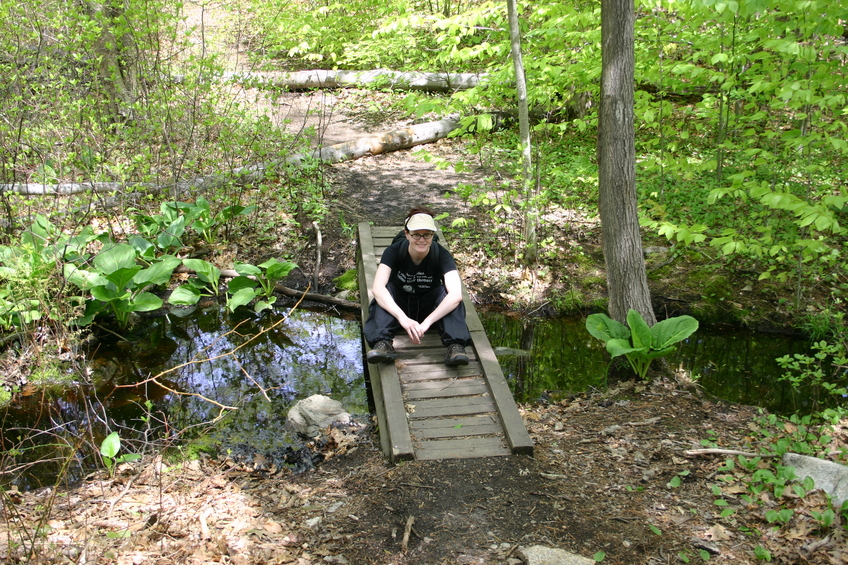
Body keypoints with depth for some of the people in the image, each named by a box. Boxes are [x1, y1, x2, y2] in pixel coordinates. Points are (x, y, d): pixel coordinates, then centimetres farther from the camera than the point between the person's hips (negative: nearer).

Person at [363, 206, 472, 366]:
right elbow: (377, 288, -37)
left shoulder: (442, 255, -22)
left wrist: (427, 322, -49)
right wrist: (402, 318, -52)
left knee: (447, 293, -31)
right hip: (399, 305, 0)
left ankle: (455, 345, -44)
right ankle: (382, 343, -46)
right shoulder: (394, 251, -21)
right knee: (386, 291, -32)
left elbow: (456, 294, -37)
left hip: (429, 307, 0)